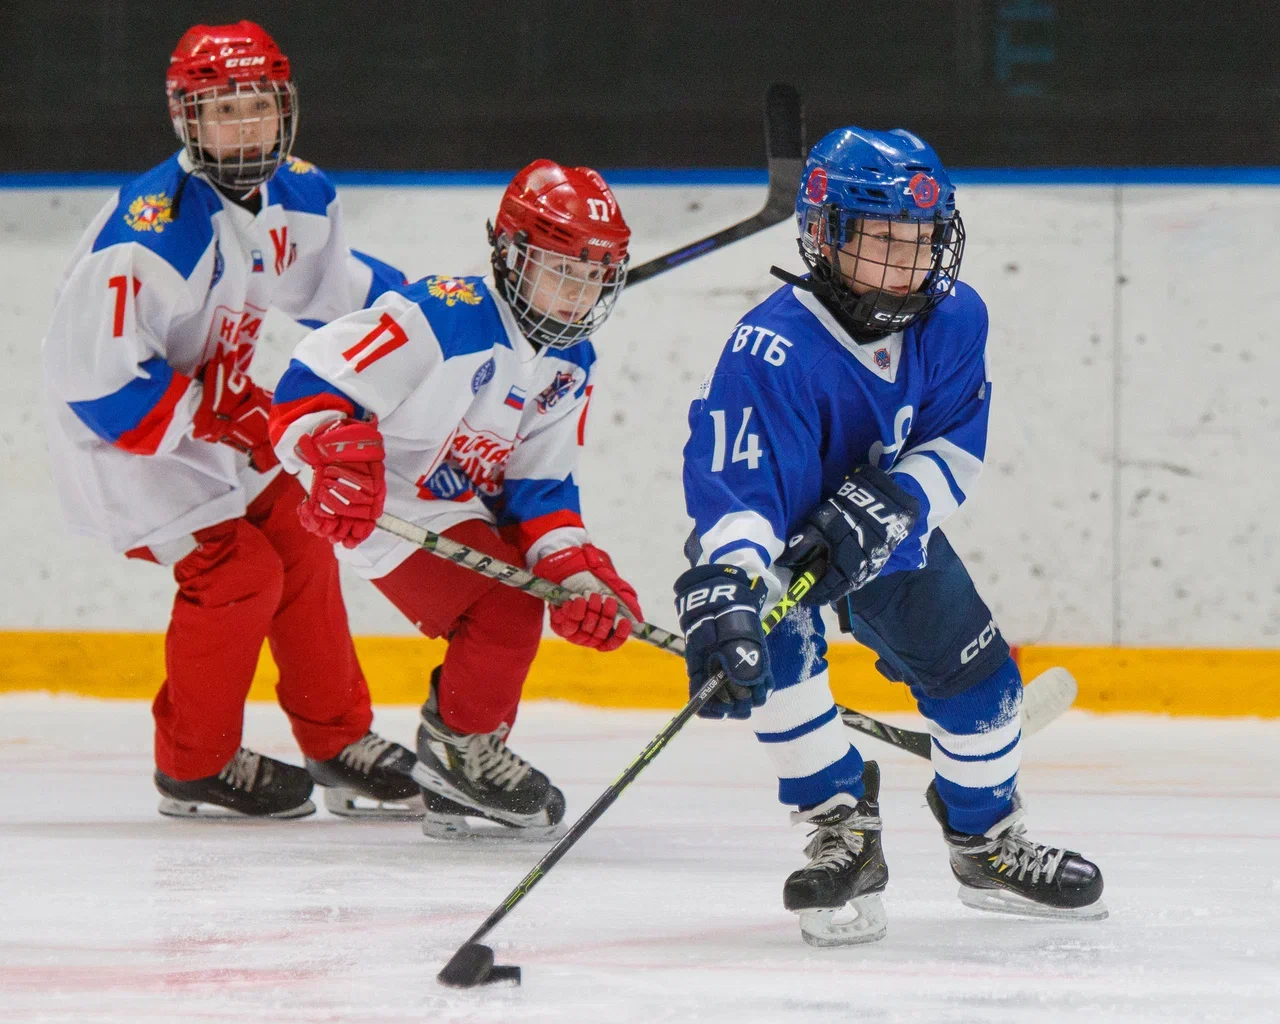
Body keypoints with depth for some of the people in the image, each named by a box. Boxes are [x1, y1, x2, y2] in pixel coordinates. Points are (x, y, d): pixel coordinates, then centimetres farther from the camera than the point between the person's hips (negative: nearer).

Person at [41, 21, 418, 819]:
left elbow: (333, 285, 16)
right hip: (117, 432, -9)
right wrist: (221, 415, -26)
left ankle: (342, 746, 22)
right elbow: (92, 374, -32)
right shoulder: (152, 229, -33)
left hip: (210, 412, 9)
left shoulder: (300, 198, -5)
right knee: (237, 570, -13)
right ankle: (196, 768, 4)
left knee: (300, 551, 9)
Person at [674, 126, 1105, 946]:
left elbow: (957, 449, -17)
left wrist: (886, 505, -36)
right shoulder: (774, 350, -36)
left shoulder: (953, 320, -17)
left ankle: (988, 844, 34)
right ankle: (842, 833, -14)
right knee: (776, 646, -32)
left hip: (891, 533, 5)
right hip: (780, 530, -5)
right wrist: (724, 596, -62)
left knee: (977, 674, 7)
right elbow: (739, 486, -46)